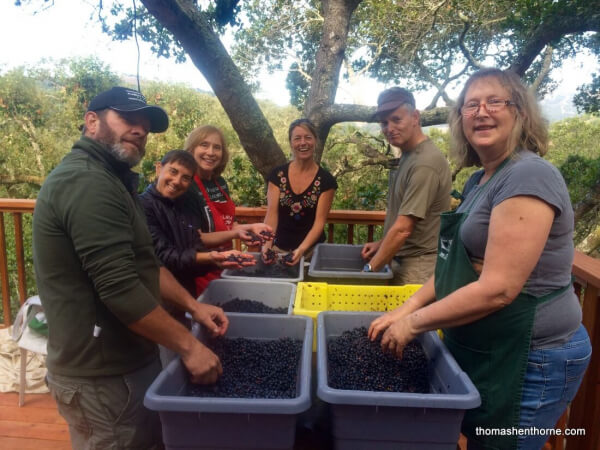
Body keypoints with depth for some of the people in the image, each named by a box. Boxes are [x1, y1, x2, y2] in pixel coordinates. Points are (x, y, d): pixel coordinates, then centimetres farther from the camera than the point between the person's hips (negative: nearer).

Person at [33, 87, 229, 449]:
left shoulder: (109, 179, 13)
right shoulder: (87, 182, -22)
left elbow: (143, 264, 15)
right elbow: (120, 289, -28)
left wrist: (193, 305, 6)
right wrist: (188, 346, -20)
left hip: (124, 361, 10)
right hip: (104, 376, -10)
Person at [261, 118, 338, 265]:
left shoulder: (326, 180, -6)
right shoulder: (277, 175, -2)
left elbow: (320, 221, -12)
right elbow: (271, 213, -9)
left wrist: (302, 249, -27)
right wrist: (267, 244, -26)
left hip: (312, 249, -1)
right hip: (279, 248, 1)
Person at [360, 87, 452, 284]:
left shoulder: (425, 163, -22)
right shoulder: (407, 156, 8)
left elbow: (403, 229, -23)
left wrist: (370, 269, -15)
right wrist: (382, 244, 12)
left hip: (418, 267, -8)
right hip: (401, 259, 8)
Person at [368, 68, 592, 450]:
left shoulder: (529, 176, -21)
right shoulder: (482, 179, 8)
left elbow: (497, 289, -27)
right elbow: (458, 264, 12)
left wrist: (414, 323, -17)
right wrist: (406, 308, 2)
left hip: (528, 358, -9)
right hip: (484, 349, 9)